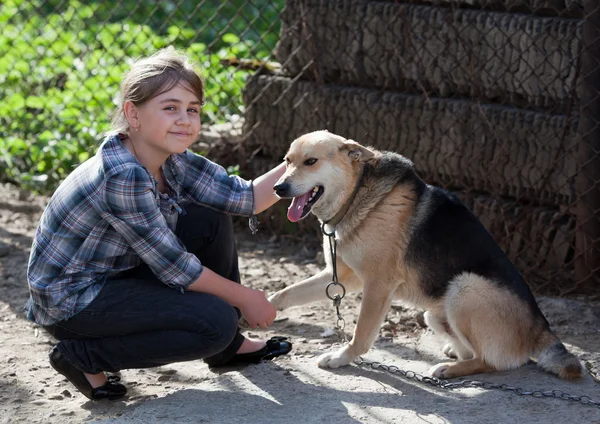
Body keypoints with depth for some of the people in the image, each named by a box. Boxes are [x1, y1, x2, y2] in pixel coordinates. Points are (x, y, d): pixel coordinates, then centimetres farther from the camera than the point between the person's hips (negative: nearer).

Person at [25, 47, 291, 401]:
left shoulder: (170, 160, -3)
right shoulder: (123, 177, -30)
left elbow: (245, 198, -6)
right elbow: (172, 267, -23)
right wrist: (244, 298, -13)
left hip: (119, 274, 9)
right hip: (70, 302, -9)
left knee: (211, 220, 1)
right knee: (216, 323, -17)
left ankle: (227, 347, 16)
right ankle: (81, 356, -5)